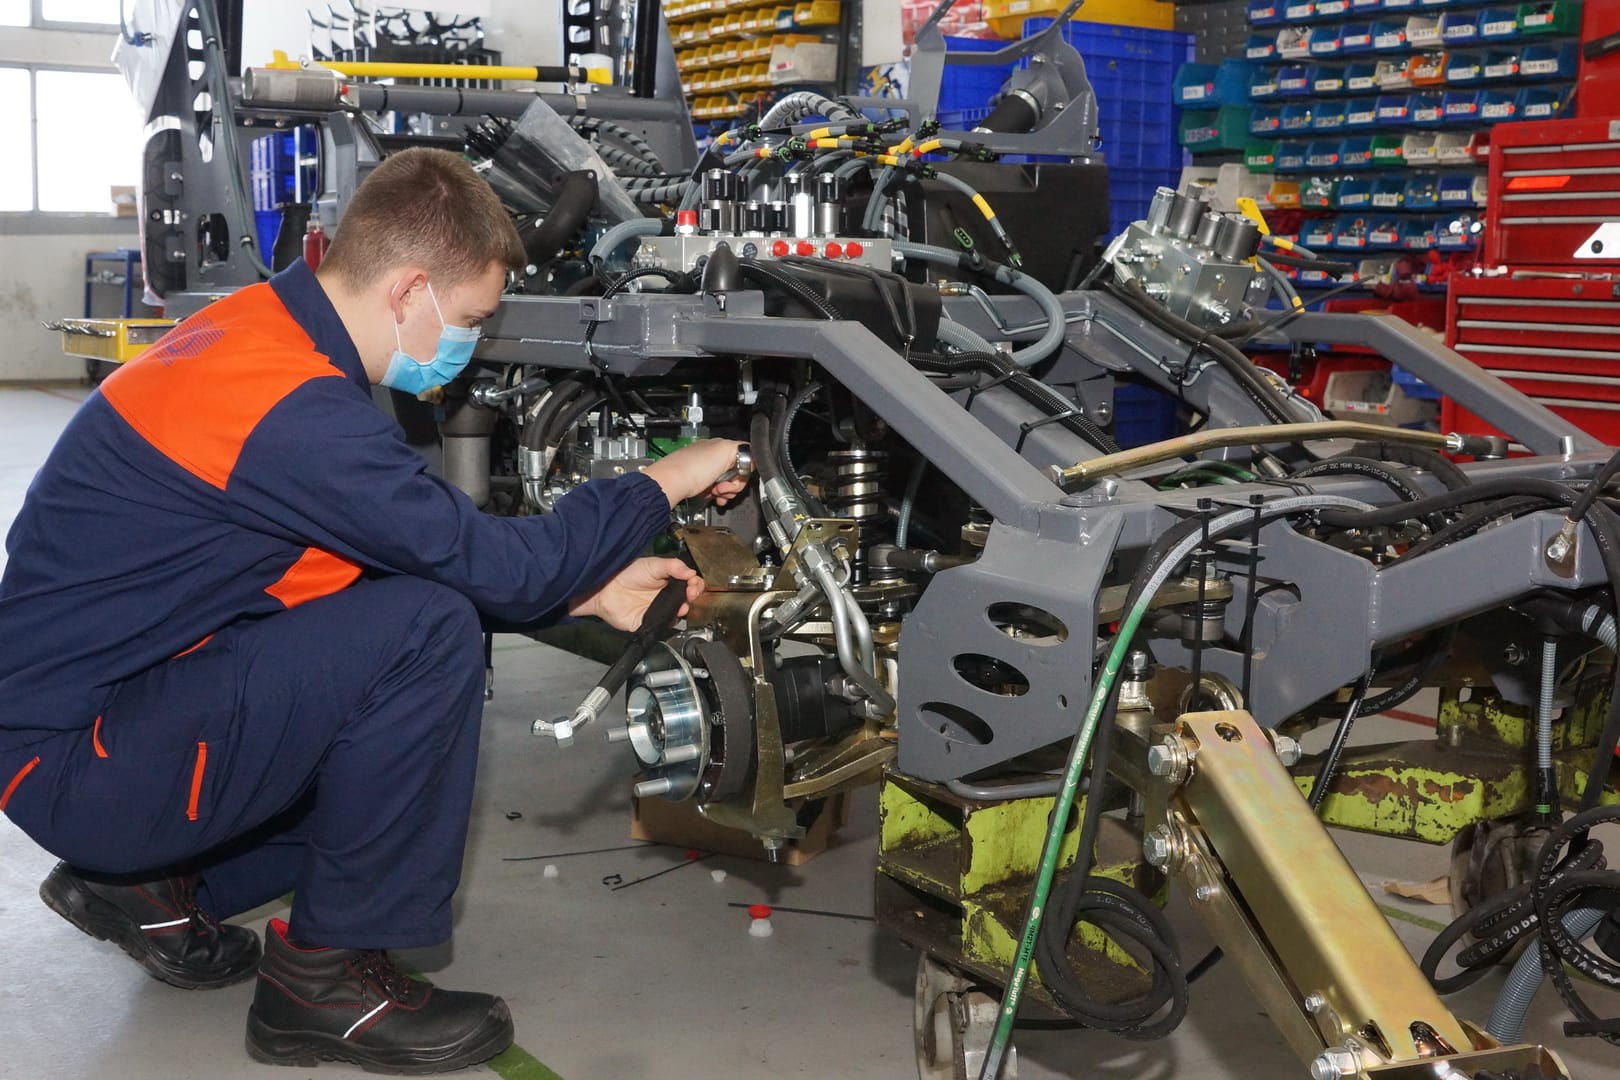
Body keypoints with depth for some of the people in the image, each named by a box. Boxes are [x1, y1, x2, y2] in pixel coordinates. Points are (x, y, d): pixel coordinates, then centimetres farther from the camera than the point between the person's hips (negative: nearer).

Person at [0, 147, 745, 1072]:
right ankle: (326, 974, -8)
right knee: (429, 636, -24)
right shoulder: (296, 412, -27)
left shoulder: (262, 329, 4)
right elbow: (497, 566, -20)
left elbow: (440, 555, 12)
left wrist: (589, 592, 6)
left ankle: (151, 883, 17)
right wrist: (664, 484, -6)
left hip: (91, 682, 10)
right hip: (75, 760, -10)